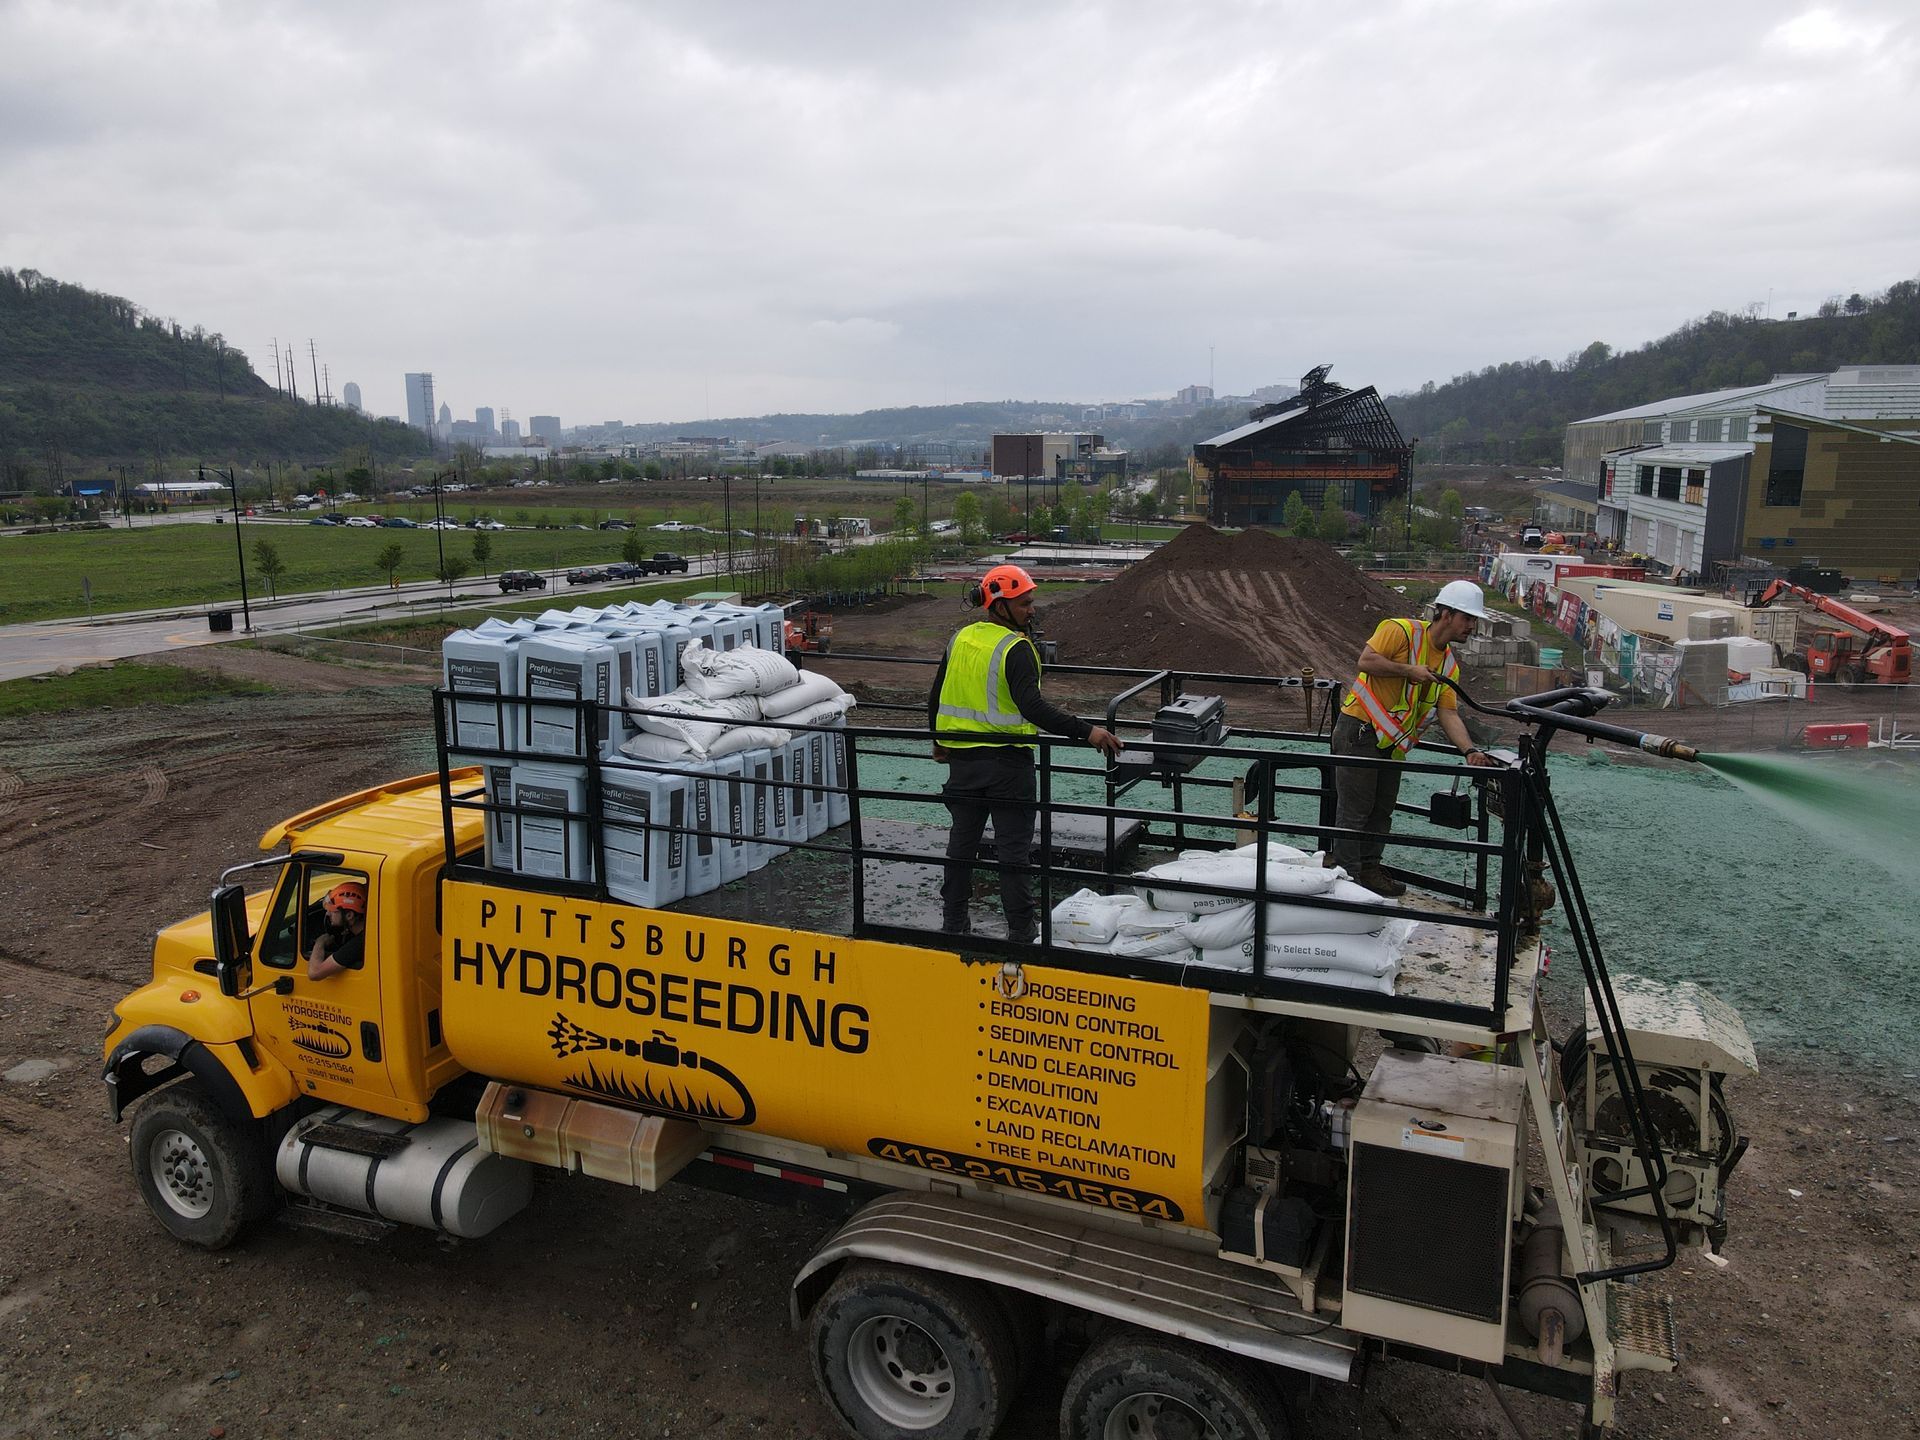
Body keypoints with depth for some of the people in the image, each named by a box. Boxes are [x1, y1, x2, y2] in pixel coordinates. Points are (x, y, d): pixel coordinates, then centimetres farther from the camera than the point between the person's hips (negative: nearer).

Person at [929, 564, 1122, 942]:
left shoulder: (959, 641, 6)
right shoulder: (1015, 649, -16)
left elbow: (935, 698, 14)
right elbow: (1031, 707, -28)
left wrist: (939, 743, 29)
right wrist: (1085, 731, -32)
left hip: (962, 760, 6)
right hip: (1007, 761, -6)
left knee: (962, 843, 17)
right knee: (1013, 850, 4)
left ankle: (954, 922, 25)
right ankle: (1021, 931, 10)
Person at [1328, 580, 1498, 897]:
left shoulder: (1449, 665, 9)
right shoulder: (1401, 631, -13)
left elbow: (1449, 713, 1)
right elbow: (1366, 660, -23)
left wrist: (1469, 750, -13)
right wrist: (1410, 671, -21)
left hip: (1391, 741, 8)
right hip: (1359, 730, -8)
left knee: (1382, 809, 15)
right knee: (1355, 808, -3)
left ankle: (1369, 868, 29)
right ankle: (1346, 875, 6)